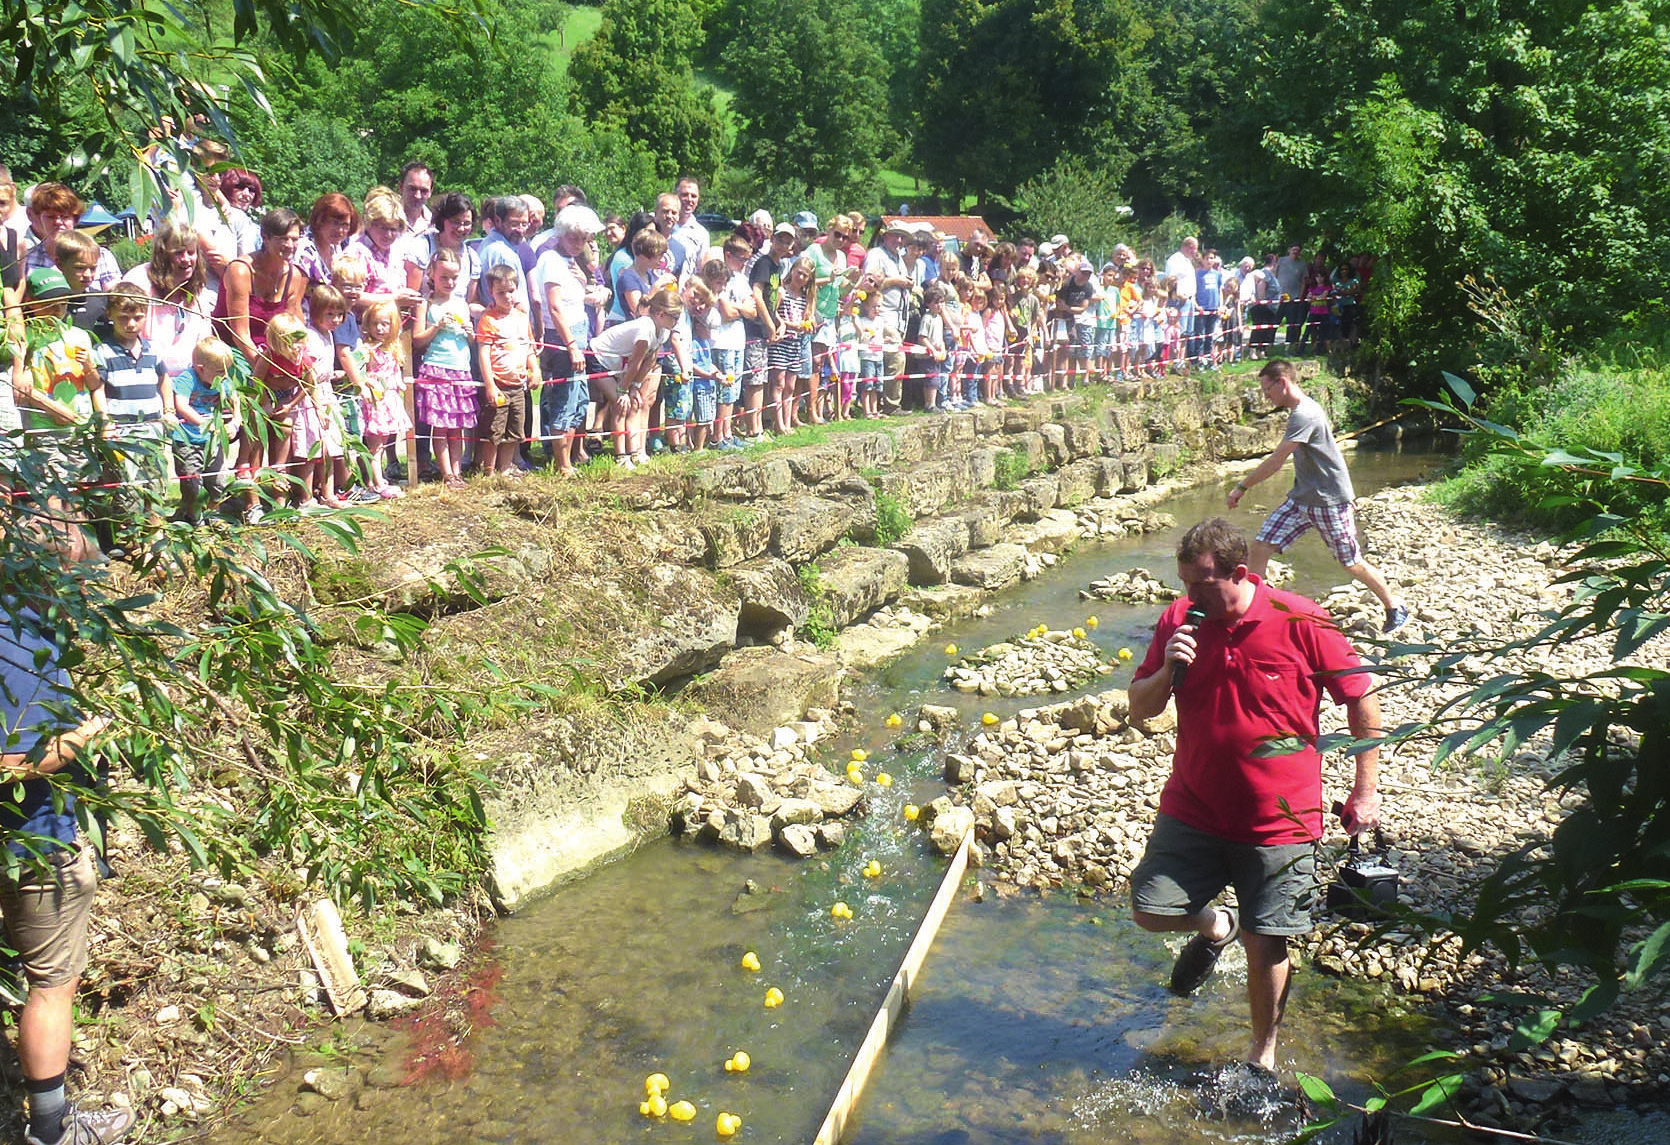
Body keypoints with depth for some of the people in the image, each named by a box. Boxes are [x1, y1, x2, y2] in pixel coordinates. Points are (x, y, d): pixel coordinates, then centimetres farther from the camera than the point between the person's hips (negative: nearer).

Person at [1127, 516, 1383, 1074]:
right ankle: (1217, 926, 36)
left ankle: (1263, 1055, 28)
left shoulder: (1301, 623, -14)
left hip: (1278, 820, -3)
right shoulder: (1179, 620, -4)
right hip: (1192, 812, 4)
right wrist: (1168, 671, -19)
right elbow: (1140, 709, 3)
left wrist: (1365, 790, -1)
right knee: (1151, 910, 2)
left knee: (1265, 945, 4)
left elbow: (1361, 700, -3)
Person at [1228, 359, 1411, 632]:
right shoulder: (1300, 410, 8)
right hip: (1301, 499, 9)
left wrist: (1242, 487, -18)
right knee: (1260, 547, -3)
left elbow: (1276, 461, -25)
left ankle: (1395, 607, 26)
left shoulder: (1305, 415, -23)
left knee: (1352, 563, 5)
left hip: (1330, 502, -9)